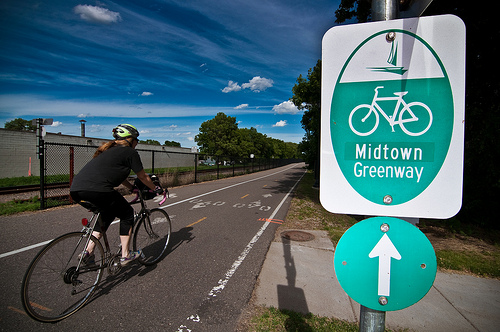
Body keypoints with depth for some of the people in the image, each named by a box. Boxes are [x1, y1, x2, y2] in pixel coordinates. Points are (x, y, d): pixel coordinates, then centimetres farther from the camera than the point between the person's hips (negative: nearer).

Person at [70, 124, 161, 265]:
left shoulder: (109, 150, 29)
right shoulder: (130, 152, 4)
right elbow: (143, 177, 12)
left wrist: (133, 188, 44)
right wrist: (156, 189, 27)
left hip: (75, 190, 9)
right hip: (96, 190, -9)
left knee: (107, 213, 28)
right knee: (127, 214, 11)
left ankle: (88, 252, 24)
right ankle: (125, 255, 15)